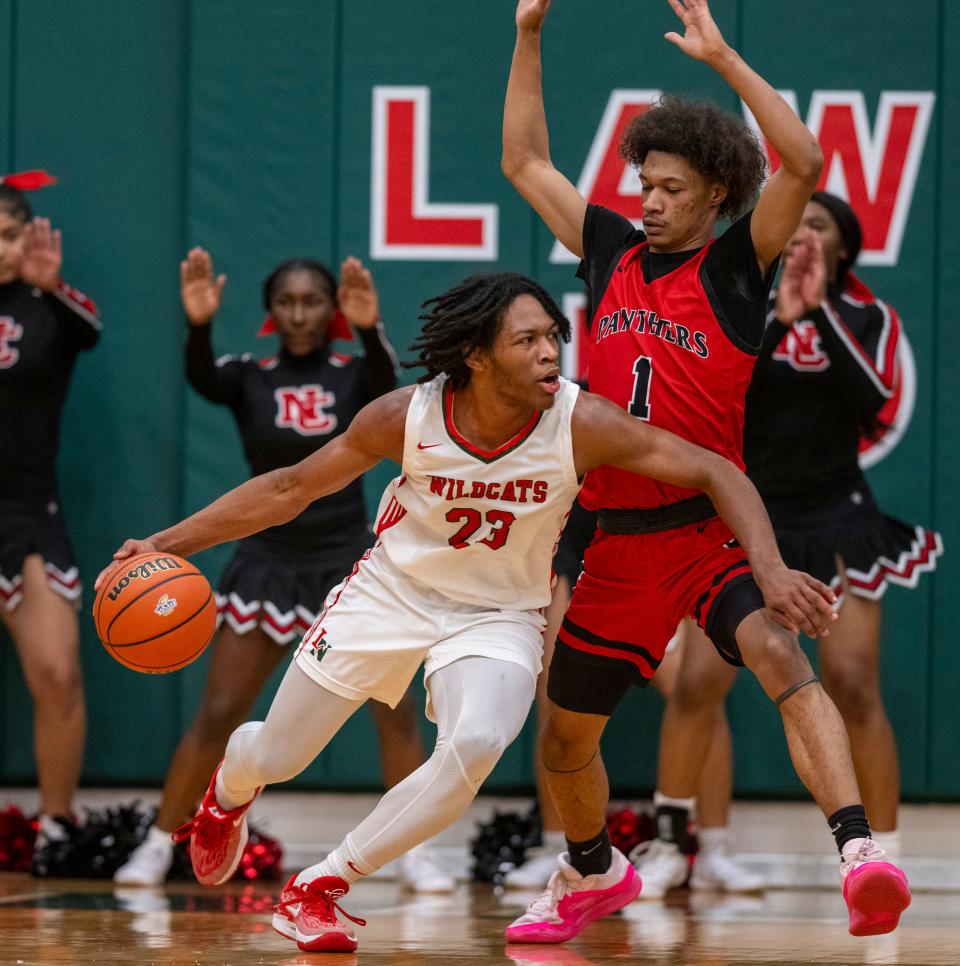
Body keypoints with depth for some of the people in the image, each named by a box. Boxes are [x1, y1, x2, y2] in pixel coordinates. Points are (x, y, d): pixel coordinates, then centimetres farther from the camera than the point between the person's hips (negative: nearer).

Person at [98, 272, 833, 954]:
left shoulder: (580, 424, -25)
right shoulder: (407, 417, -21)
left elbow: (715, 473, -20)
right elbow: (291, 490, -8)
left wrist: (770, 569, -35)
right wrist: (167, 544, -12)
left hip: (498, 615, -1)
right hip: (393, 590, 1)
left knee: (474, 746, -31)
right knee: (274, 758, 7)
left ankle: (318, 889, -12)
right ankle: (230, 786, 50)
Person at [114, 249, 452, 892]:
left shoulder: (354, 375, -4)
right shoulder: (249, 378, -3)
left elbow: (388, 382, -27)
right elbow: (201, 378, -24)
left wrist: (370, 328, -49)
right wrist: (199, 325, -46)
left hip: (349, 560, 0)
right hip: (268, 561, 0)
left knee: (396, 709, -7)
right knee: (217, 716, 0)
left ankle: (414, 853, 3)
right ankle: (158, 847, 10)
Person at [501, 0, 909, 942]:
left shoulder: (735, 266, -4)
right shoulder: (612, 252, 8)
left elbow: (804, 162, -19)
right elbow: (525, 163, 18)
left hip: (713, 530, -5)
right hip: (616, 539, 5)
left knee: (779, 656, -33)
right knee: (563, 736, 15)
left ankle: (859, 851, -45)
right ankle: (588, 872, 43)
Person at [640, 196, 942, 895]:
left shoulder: (869, 317, 2)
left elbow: (872, 400, -16)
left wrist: (821, 309, -20)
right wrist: (777, 320, -22)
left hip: (835, 522, -1)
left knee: (854, 687, -10)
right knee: (697, 686, -5)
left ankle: (885, 856, 0)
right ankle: (668, 847, 9)